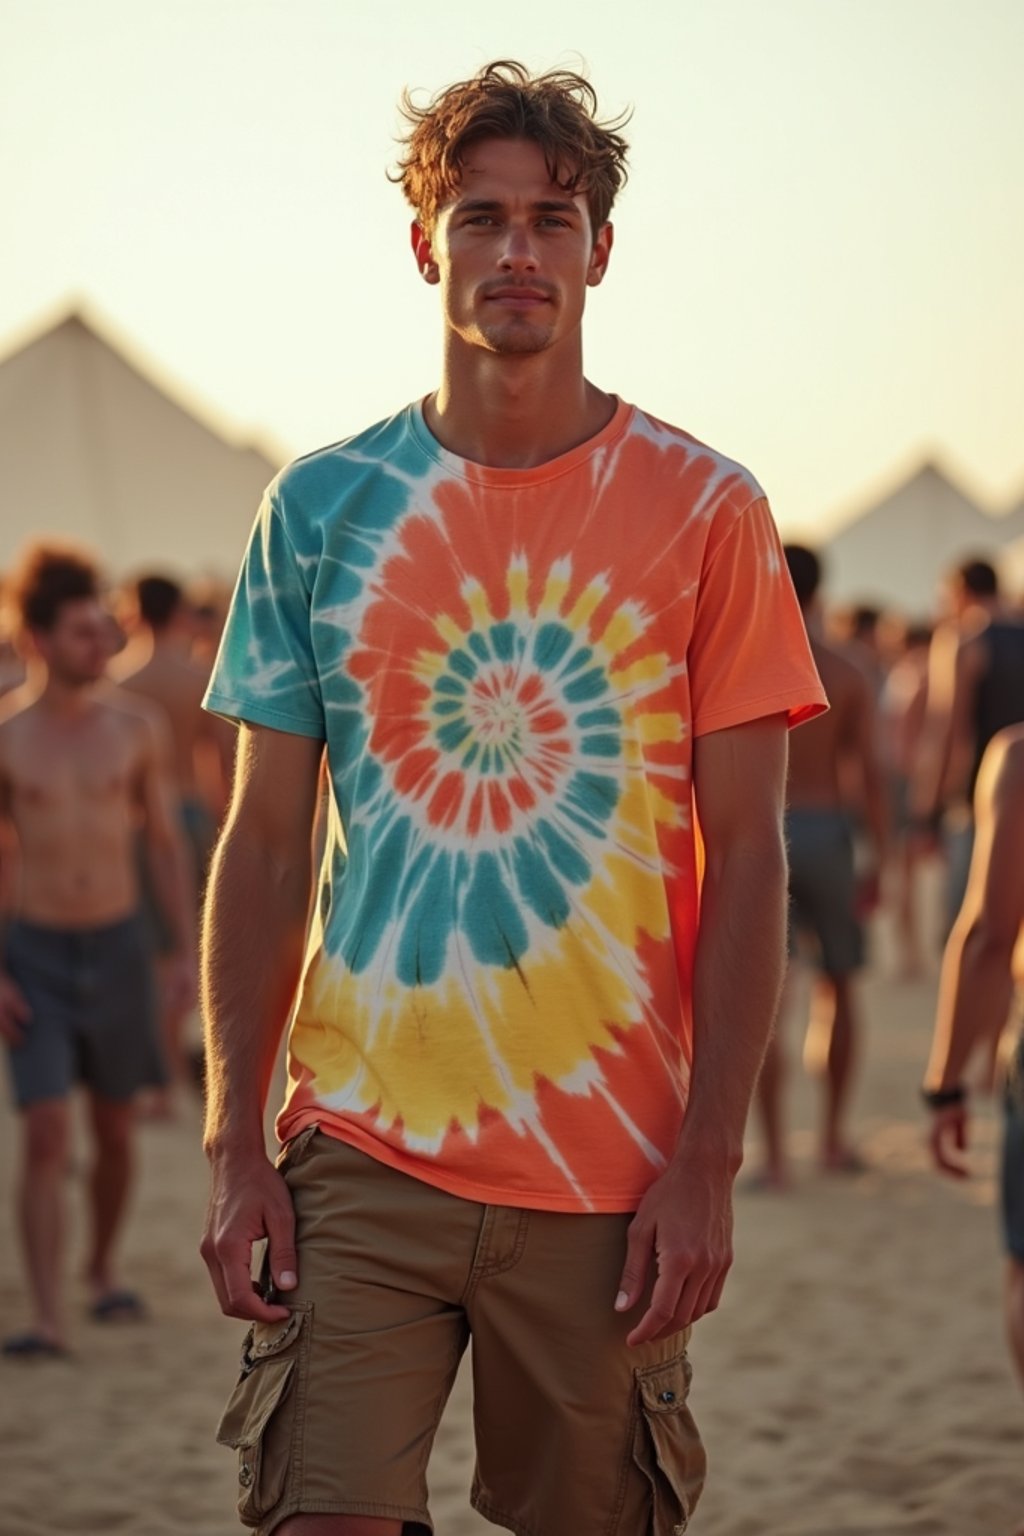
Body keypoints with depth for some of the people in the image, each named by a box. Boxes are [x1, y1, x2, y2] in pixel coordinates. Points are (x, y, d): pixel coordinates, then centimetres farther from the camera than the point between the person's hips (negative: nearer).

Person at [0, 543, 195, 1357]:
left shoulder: (133, 731, -1)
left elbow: (166, 845, 7)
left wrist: (190, 951, 1)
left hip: (119, 950, 2)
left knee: (115, 1130, 13)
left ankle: (103, 1267, 36)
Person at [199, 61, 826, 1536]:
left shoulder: (706, 511, 0)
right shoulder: (322, 506, 4)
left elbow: (746, 858, -1)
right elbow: (262, 847, 6)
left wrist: (706, 1164, -8)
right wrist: (236, 1144, -1)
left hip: (613, 1172, -1)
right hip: (361, 1152, 1)